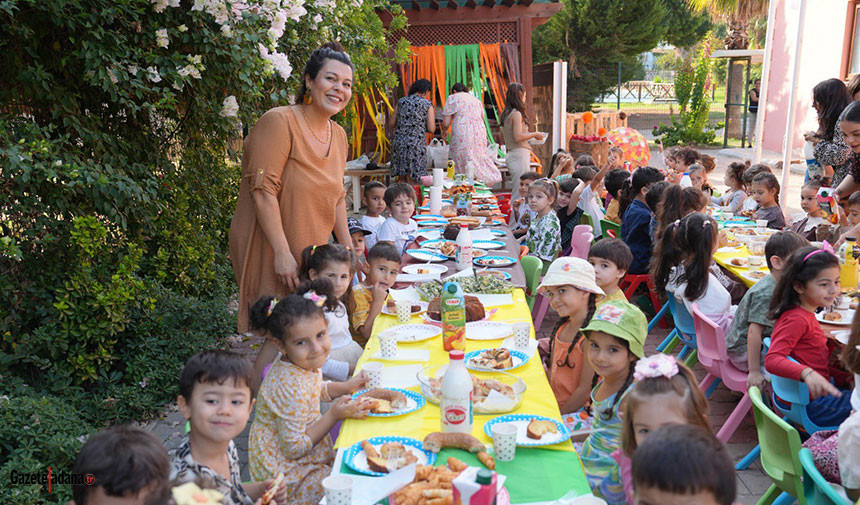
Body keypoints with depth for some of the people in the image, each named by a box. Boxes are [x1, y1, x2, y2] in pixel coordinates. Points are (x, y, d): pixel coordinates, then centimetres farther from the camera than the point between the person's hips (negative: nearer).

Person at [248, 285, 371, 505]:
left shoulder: (305, 363, -6)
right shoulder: (292, 388, -33)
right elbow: (294, 448, -26)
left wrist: (347, 386, 2)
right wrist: (334, 415, -26)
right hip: (285, 475, -9)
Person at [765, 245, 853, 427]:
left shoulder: (806, 314, 9)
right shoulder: (796, 319, -21)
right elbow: (772, 360, -32)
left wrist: (832, 343, 5)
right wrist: (807, 373, -45)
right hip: (810, 405, -10)